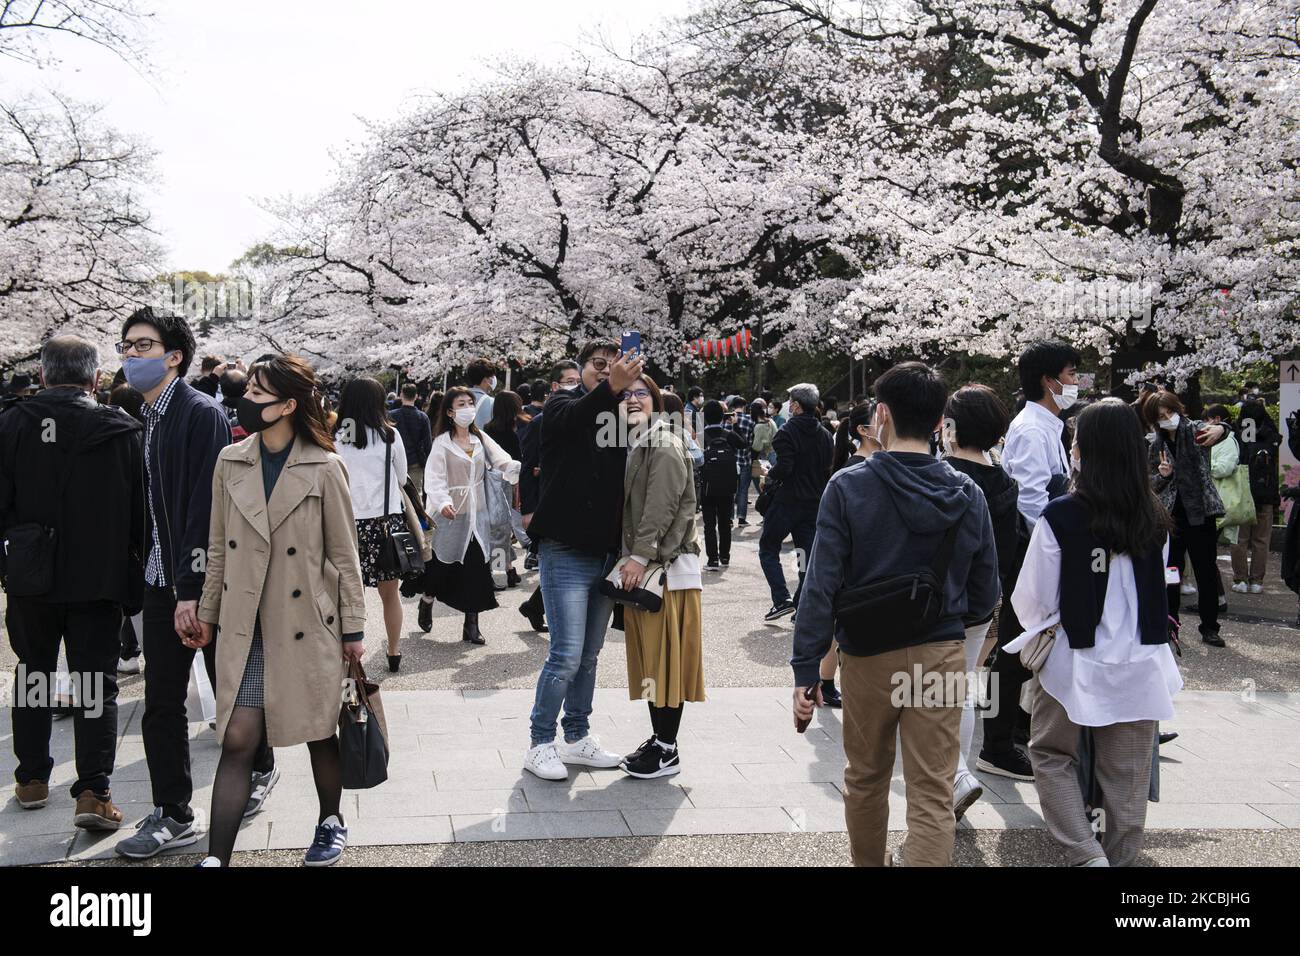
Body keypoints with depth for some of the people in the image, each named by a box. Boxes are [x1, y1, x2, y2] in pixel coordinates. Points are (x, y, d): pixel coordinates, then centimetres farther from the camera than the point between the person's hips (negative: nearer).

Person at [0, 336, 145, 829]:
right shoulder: (120, 429, -7)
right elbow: (139, 509, -3)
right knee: (97, 682, 3)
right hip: (99, 580, -1)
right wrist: (136, 578, 6)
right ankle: (93, 792, -3)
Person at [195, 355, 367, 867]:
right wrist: (207, 612, 12)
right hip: (246, 628, 2)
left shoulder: (323, 468, -8)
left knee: (320, 733, 12)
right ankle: (216, 857, 5)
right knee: (238, 740, -2)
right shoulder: (230, 462, 3)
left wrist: (353, 628, -1)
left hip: (308, 625, -2)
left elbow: (345, 555, -3)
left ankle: (331, 821, 35)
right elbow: (218, 548, 11)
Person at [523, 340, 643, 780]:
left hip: (605, 553, 6)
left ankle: (577, 738, 27)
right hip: (566, 551, -6)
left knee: (589, 655, 14)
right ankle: (540, 744, 8)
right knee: (567, 654, -7)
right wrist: (612, 388, -45)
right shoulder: (562, 405, -3)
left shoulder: (619, 414, 12)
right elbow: (576, 418, -30)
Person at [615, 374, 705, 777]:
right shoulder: (630, 444, 17)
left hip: (665, 563, -9)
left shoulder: (664, 443, -9)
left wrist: (641, 555, -21)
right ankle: (658, 738, 21)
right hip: (639, 563, 9)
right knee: (647, 654, 12)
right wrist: (629, 556, 9)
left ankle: (668, 750, 3)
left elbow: (663, 505, -17)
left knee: (665, 654, -4)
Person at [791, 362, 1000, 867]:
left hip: (867, 654, -1)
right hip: (941, 655, 1)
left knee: (865, 778, 21)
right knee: (933, 797, 2)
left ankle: (868, 861, 41)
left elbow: (821, 586, -14)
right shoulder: (968, 494, -1)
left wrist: (805, 670, -9)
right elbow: (985, 595, 5)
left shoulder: (848, 487, -10)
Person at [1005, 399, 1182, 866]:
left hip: (1075, 663, -4)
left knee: (1052, 755, 15)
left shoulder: (1060, 517, -17)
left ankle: (1086, 853, 4)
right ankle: (1120, 855, 27)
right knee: (1126, 772, 15)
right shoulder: (1154, 520, -3)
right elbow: (1160, 590, 11)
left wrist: (1041, 632, 11)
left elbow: (1033, 599, -9)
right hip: (1140, 664, 4)